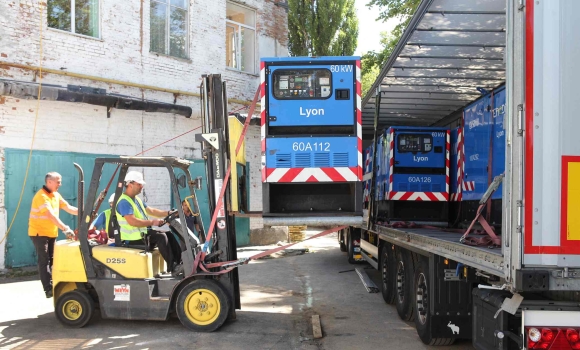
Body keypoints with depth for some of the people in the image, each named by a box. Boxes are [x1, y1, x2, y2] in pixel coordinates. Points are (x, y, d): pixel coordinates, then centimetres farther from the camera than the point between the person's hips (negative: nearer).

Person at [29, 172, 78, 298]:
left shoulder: (56, 195, 6)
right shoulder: (41, 196, -22)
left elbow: (69, 208, 3)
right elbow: (51, 215, -32)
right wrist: (65, 229, -39)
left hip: (51, 233, 8)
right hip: (39, 233, -8)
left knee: (51, 260, 10)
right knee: (44, 261, -9)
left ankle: (52, 285, 16)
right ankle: (48, 289, -11)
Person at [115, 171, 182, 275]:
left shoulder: (136, 199, 16)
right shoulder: (124, 202, -17)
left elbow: (151, 211, 18)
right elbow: (132, 221, -29)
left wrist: (168, 213, 5)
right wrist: (152, 222, -24)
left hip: (142, 233, 10)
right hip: (133, 240, -10)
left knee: (169, 236, 2)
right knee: (161, 237, -24)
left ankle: (180, 260, -2)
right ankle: (172, 266, -20)